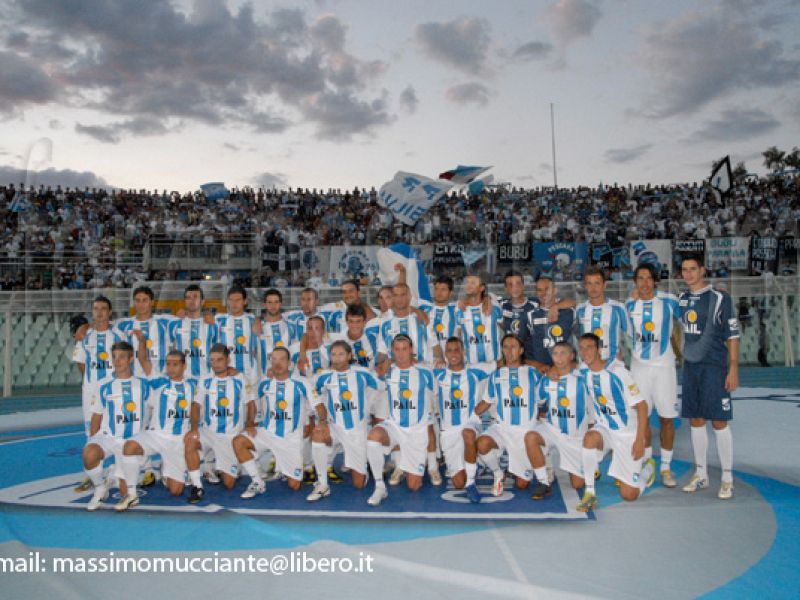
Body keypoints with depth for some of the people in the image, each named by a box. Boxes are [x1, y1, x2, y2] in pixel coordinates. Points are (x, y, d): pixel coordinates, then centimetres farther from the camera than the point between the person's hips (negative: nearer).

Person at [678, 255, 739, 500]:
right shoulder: (681, 299, 8)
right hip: (690, 366, 5)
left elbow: (732, 335, -7)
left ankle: (727, 478, 10)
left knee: (719, 422, -2)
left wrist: (733, 369, -11)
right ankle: (701, 474, 21)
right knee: (696, 420, 10)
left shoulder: (719, 298, -7)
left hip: (715, 367, -5)